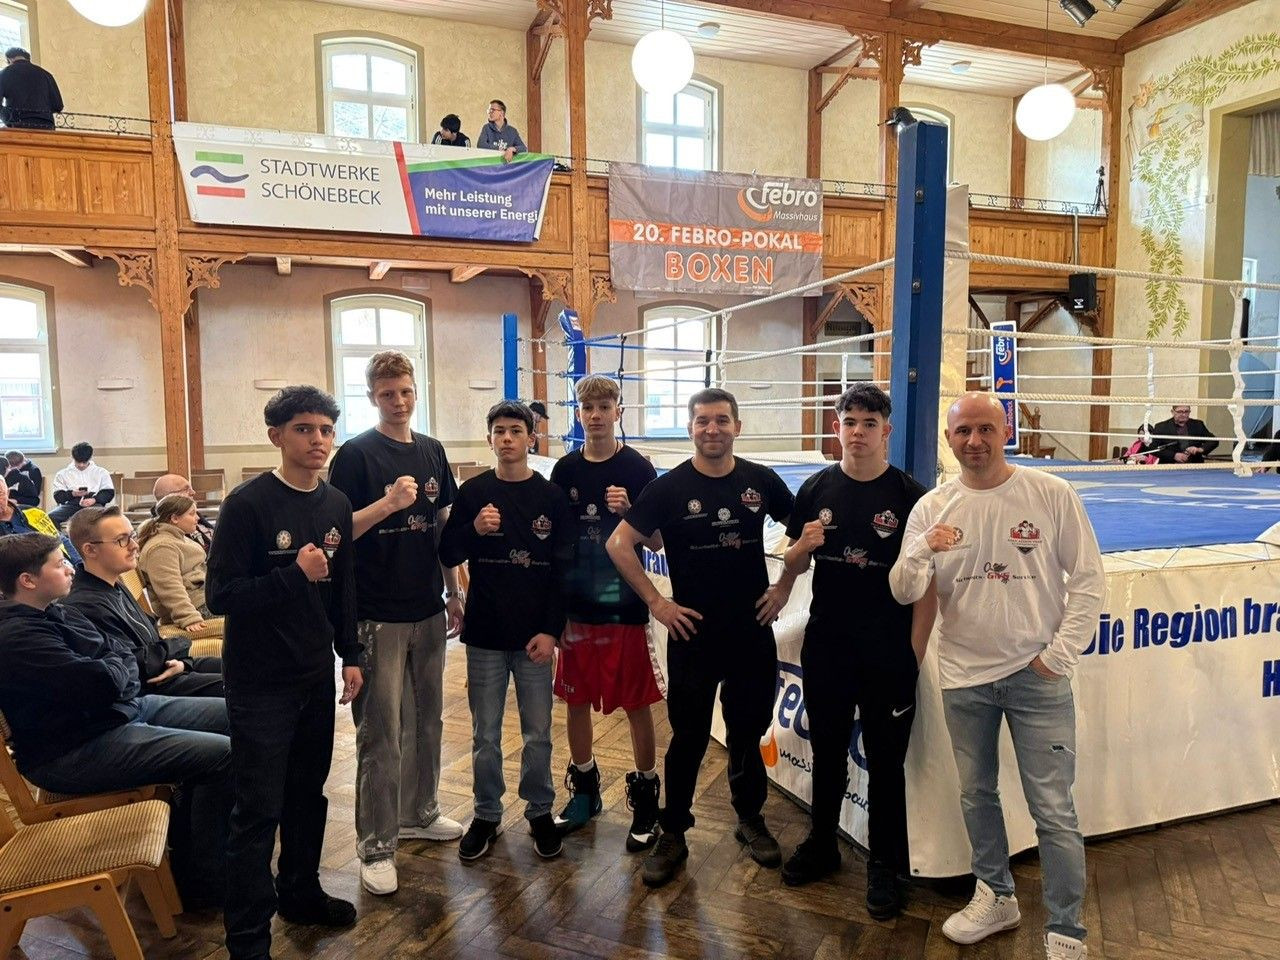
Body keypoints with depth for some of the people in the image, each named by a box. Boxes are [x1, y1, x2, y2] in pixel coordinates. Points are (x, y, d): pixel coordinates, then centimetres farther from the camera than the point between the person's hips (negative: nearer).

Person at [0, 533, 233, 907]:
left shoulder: (55, 612, 10)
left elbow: (121, 651, 12)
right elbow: (100, 682, -30)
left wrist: (112, 670, -10)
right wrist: (118, 668, -7)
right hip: (77, 749, -10)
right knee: (221, 754, -22)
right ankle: (202, 882, -5)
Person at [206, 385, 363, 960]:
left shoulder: (337, 506, 4)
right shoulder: (247, 504, -14)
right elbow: (220, 595, -16)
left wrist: (351, 656, 10)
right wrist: (294, 575, -25)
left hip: (317, 676, 6)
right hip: (260, 681, -6)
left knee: (309, 794, 18)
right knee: (259, 811, 1)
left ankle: (300, 891, 38)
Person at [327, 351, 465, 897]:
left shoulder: (431, 452, 9)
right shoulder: (356, 454, -7)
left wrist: (453, 592, 14)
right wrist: (387, 503, -27)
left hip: (428, 610, 6)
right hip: (378, 615, -6)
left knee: (426, 720, 17)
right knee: (380, 734, 0)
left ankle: (418, 814, 34)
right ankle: (375, 845, 12)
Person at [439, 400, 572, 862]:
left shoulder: (551, 496, -1)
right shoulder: (473, 492, 1)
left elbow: (563, 569, -2)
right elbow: (447, 555, 1)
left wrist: (551, 630, -9)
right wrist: (474, 530, -19)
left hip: (535, 635, 0)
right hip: (484, 634, 1)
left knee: (538, 734, 9)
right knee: (485, 736, 10)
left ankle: (540, 811, 27)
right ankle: (486, 815, 27)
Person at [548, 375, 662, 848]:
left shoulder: (637, 468, -6)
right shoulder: (565, 470, 4)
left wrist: (627, 511, -23)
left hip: (625, 605, -3)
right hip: (577, 605, 4)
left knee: (637, 704, 5)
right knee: (576, 701, 13)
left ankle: (645, 797, 22)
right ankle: (583, 790, 32)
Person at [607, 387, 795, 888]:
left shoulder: (760, 481, -1)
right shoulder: (670, 487, -8)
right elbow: (619, 544, -8)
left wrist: (783, 586, 4)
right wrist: (656, 602, -10)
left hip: (753, 630, 3)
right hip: (693, 633, -2)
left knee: (749, 730, 17)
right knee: (688, 737, 7)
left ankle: (750, 819, 37)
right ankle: (672, 834, 23)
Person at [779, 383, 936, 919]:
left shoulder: (909, 495, -8)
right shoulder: (816, 489, 1)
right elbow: (793, 565, 9)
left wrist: (915, 651, -9)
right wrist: (803, 545, -14)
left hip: (889, 651, -3)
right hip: (825, 645, 3)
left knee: (885, 759, 10)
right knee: (826, 750, 18)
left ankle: (886, 866, 27)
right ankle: (821, 844, 37)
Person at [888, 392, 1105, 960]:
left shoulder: (1051, 494, -6)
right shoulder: (932, 508, 0)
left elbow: (1088, 580, -3)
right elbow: (904, 593, -4)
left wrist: (1060, 655, -8)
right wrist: (920, 552, -25)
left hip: (1037, 677, -3)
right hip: (964, 678, 3)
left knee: (1053, 810, 2)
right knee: (976, 795, 17)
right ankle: (996, 897, 38)